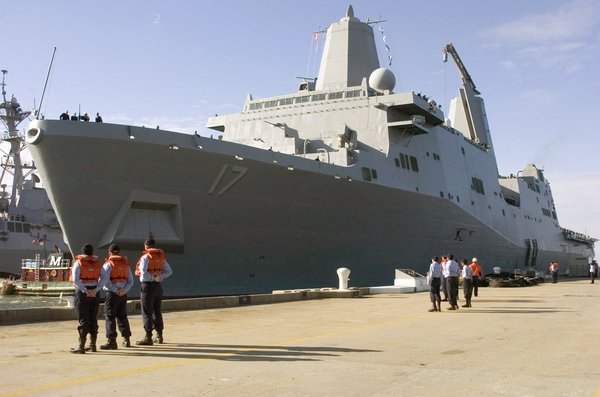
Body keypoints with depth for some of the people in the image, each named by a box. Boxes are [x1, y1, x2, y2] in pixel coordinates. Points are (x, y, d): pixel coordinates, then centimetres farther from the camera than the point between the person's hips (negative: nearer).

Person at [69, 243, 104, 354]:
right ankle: (92, 345, 16)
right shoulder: (97, 263, 9)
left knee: (83, 320, -4)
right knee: (93, 319, 11)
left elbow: (76, 280, -16)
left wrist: (85, 291, -14)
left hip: (82, 292, -4)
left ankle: (81, 346, -5)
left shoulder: (78, 263, -3)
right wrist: (95, 290, -10)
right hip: (94, 293, 4)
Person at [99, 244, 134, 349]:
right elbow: (131, 281, 6)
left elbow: (105, 281, -17)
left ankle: (111, 341, -6)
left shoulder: (108, 264, -7)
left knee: (110, 317, -2)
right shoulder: (126, 264, 10)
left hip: (111, 294, -5)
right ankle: (126, 340, 21)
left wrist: (115, 290, -11)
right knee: (122, 316, 16)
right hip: (123, 294, 6)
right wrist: (124, 290, -4)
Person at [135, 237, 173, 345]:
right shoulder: (161, 257, 10)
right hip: (158, 286, 7)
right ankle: (159, 336, 22)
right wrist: (160, 277, 0)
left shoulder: (145, 257, -11)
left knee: (147, 312, -3)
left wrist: (153, 278, -10)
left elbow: (143, 273, -22)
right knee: (157, 311, 16)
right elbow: (169, 271, 13)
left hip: (148, 285, -7)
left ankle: (148, 337, -4)